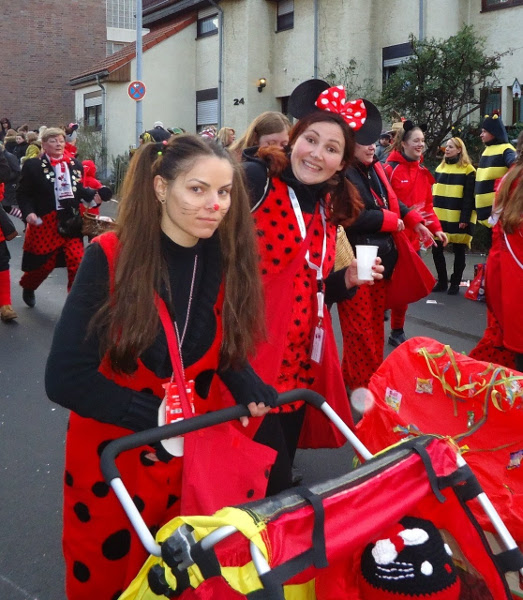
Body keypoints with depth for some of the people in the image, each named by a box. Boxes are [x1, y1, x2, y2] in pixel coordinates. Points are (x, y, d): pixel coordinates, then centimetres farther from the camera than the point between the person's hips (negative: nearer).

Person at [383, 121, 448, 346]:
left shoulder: (423, 172, 11)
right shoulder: (390, 169, -12)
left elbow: (427, 205, 14)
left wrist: (435, 228, 3)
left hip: (412, 237, 6)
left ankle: (397, 331, 26)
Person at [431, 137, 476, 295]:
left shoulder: (467, 170, -4)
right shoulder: (440, 167, 14)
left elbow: (469, 197, -9)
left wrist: (465, 218, -15)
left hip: (458, 218, -5)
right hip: (439, 217, 6)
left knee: (458, 251, 4)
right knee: (436, 249, 5)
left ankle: (455, 283, 15)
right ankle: (442, 281, 18)